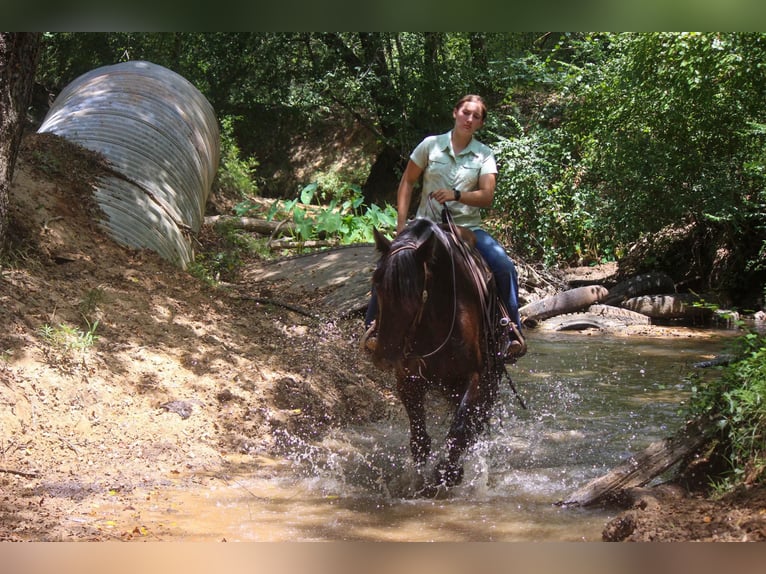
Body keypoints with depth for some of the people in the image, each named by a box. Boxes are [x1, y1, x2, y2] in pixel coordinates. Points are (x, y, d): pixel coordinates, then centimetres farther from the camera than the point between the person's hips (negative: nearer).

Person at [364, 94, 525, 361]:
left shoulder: (484, 155, 4)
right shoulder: (431, 145, 3)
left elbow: (487, 197, -6)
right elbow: (407, 182, 8)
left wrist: (457, 195, -24)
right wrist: (401, 224, -1)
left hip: (467, 228, 0)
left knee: (505, 267, -23)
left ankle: (514, 331, -9)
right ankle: (372, 326, -5)